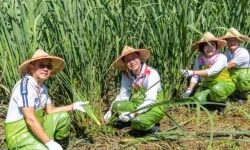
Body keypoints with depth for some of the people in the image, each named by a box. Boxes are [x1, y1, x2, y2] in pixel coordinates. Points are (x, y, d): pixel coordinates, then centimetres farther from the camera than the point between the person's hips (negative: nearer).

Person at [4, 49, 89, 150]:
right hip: (20, 135, -9)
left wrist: (73, 106, 6)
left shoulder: (42, 87, 4)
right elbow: (30, 120, -29)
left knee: (63, 116, 5)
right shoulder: (25, 85, -24)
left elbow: (50, 111, 14)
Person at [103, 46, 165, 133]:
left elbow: (150, 101, -24)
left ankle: (151, 126, 0)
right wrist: (111, 110, -11)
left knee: (139, 122, -35)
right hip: (136, 105, 5)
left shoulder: (152, 74, -20)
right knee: (117, 105, -20)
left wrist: (133, 114, -32)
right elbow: (123, 96, 2)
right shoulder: (126, 75, -3)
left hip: (154, 108, -5)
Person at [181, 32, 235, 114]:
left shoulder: (221, 57, -20)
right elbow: (195, 76, -5)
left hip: (224, 84, -4)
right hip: (206, 85, 4)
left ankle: (221, 103, -3)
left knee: (216, 89, -38)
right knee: (198, 99, -22)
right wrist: (189, 90, -13)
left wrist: (192, 72, -39)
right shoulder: (199, 58, -7)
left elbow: (211, 71, -33)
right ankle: (215, 96, 11)